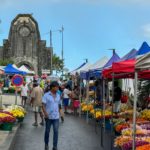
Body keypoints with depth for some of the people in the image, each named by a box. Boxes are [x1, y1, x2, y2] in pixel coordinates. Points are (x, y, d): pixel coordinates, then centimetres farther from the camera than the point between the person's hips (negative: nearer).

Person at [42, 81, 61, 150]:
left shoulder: (58, 95, 6)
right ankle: (46, 144, 30)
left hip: (56, 117, 3)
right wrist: (45, 113, -20)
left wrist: (58, 113, 10)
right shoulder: (46, 95, -8)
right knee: (47, 131, 11)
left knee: (56, 131, 0)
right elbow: (43, 105, -9)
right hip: (49, 117, -3)